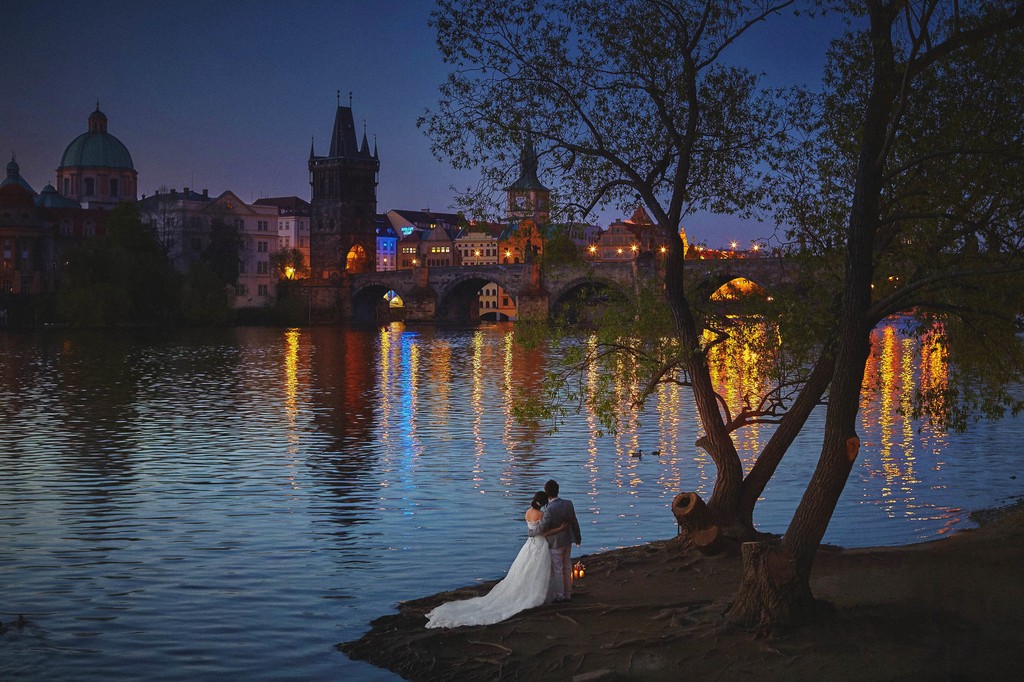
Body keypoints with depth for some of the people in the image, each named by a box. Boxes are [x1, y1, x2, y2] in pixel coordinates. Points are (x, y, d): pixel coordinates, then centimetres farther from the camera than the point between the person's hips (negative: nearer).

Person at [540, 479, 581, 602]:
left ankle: (559, 596, 15)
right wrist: (578, 537, 17)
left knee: (557, 570, 7)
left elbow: (542, 529, -22)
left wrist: (541, 518, -3)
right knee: (567, 568, 18)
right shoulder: (568, 504, -8)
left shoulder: (549, 509, -27)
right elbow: (574, 523, 3)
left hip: (555, 543, -7)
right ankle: (568, 594, 28)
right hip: (568, 541, 7)